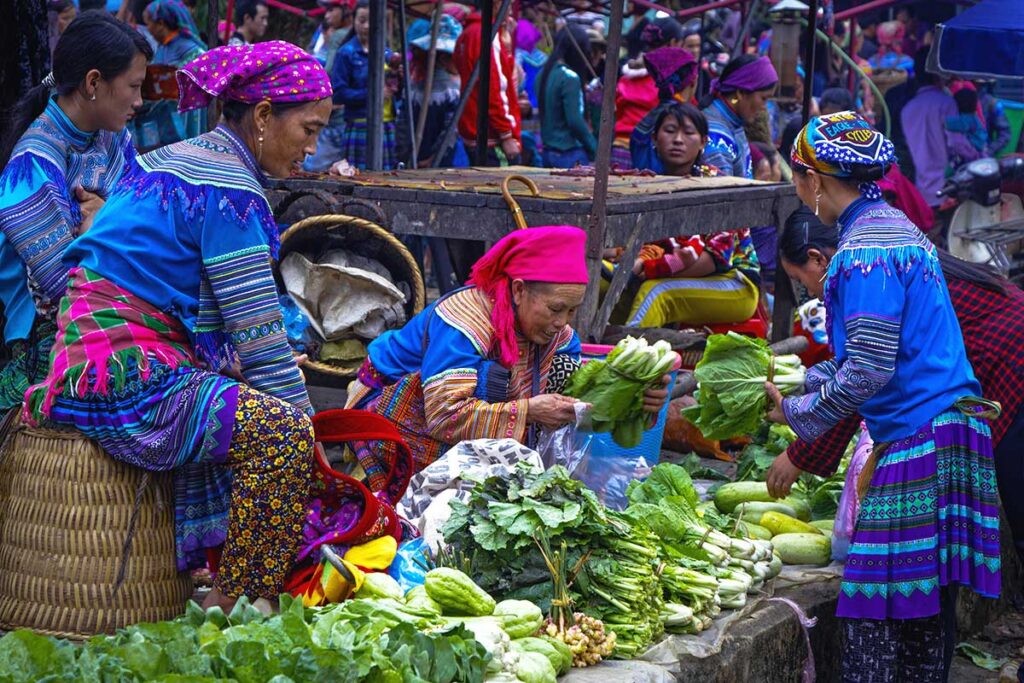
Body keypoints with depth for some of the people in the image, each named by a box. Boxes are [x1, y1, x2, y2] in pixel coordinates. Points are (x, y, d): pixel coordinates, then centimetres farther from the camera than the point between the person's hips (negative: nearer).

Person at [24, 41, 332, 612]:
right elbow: (258, 335, -15)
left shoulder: (174, 160, 18)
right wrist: (304, 421, -6)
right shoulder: (227, 190, -13)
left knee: (257, 412, 23)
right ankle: (235, 609, -16)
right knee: (281, 433, -22)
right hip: (126, 385, -11)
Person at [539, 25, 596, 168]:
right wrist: (594, 148, -8)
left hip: (548, 152, 8)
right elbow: (575, 121, -17)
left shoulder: (545, 73, 10)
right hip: (570, 156, -8)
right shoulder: (570, 78, -14)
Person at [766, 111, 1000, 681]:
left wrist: (796, 412, -4)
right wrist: (804, 381, 24)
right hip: (956, 427, 10)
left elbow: (869, 371, -17)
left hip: (919, 438, -10)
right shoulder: (900, 229, 18)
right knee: (929, 610, 14)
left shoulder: (865, 251, -13)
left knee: (875, 619, -7)